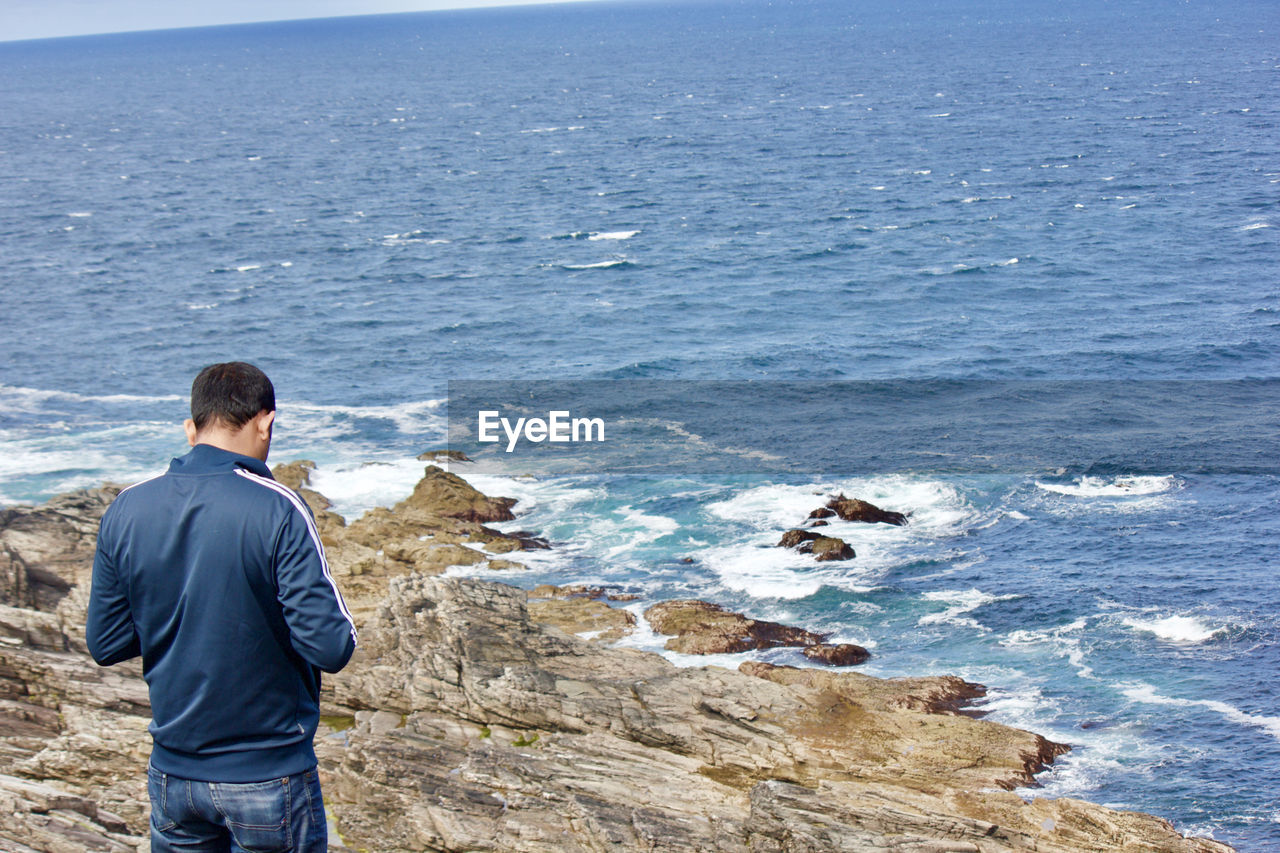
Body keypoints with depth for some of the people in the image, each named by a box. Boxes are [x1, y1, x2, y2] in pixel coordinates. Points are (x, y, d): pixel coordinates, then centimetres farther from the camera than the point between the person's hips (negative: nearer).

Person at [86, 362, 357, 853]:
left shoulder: (125, 511, -3)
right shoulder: (277, 511, -18)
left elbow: (105, 645, 3)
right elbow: (330, 648, -20)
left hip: (172, 774, 4)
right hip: (270, 776, -4)